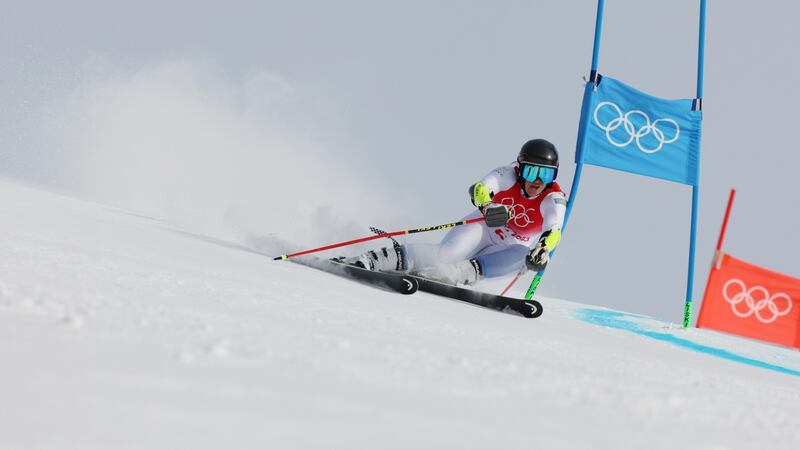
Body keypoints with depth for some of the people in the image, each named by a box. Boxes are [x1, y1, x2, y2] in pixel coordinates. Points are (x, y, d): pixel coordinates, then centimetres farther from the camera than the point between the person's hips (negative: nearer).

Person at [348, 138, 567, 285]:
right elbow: (479, 189, -36)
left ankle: (463, 273, -44)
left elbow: (554, 230, -35)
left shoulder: (554, 198, -16)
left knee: (522, 255, -35)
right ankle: (375, 258, -38)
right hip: (482, 229, -2)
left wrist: (543, 249, -58)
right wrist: (487, 206, -60)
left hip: (506, 250, 2)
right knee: (446, 253, -32)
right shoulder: (509, 175, -17)